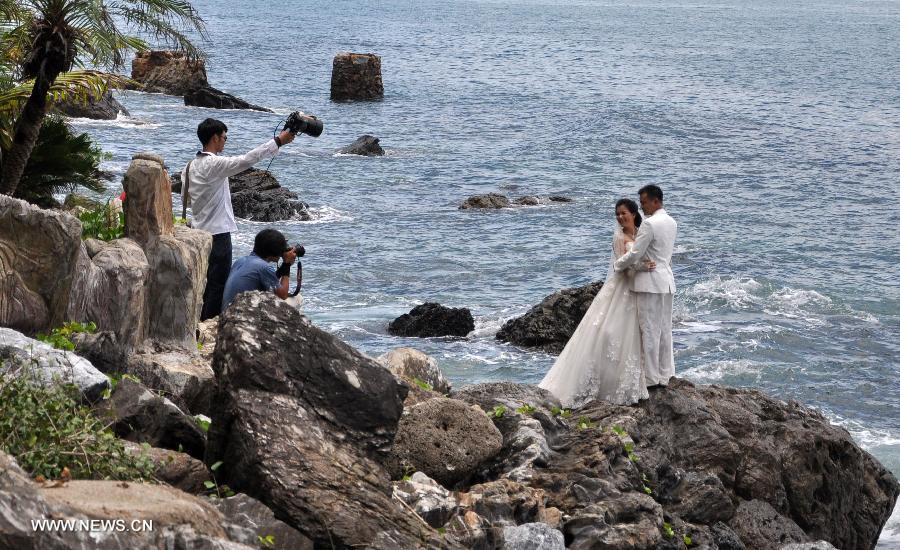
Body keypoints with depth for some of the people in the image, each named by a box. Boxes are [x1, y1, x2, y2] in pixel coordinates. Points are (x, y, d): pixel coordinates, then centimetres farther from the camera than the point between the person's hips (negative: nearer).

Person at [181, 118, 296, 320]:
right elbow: (246, 160, -26)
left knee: (205, 283, 16)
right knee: (217, 285, -3)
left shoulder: (191, 165, 8)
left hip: (200, 231, 9)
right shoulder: (214, 164, -19)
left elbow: (185, 199, 15)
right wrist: (278, 141, -24)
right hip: (217, 233, -9)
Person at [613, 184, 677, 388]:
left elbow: (634, 255, -16)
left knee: (650, 330, -3)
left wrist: (618, 265, 1)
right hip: (667, 280, 9)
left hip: (650, 282, -9)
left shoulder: (650, 224, -17)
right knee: (664, 329, 11)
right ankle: (665, 375, 15)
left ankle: (651, 377, -1)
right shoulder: (671, 223, 12)